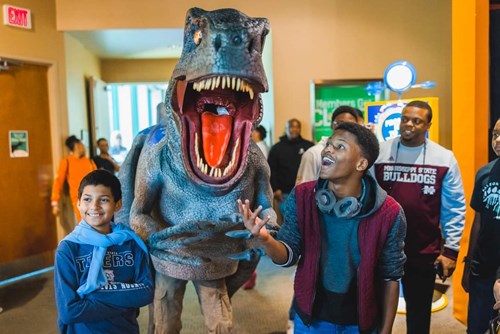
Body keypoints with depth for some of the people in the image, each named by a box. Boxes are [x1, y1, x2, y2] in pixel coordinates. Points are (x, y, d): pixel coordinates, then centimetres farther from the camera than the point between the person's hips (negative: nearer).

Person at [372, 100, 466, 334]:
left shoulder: (444, 158, -4)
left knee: (419, 311, 19)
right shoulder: (379, 153, -4)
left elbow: (454, 208, -1)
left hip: (425, 252, 0)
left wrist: (451, 249, -3)